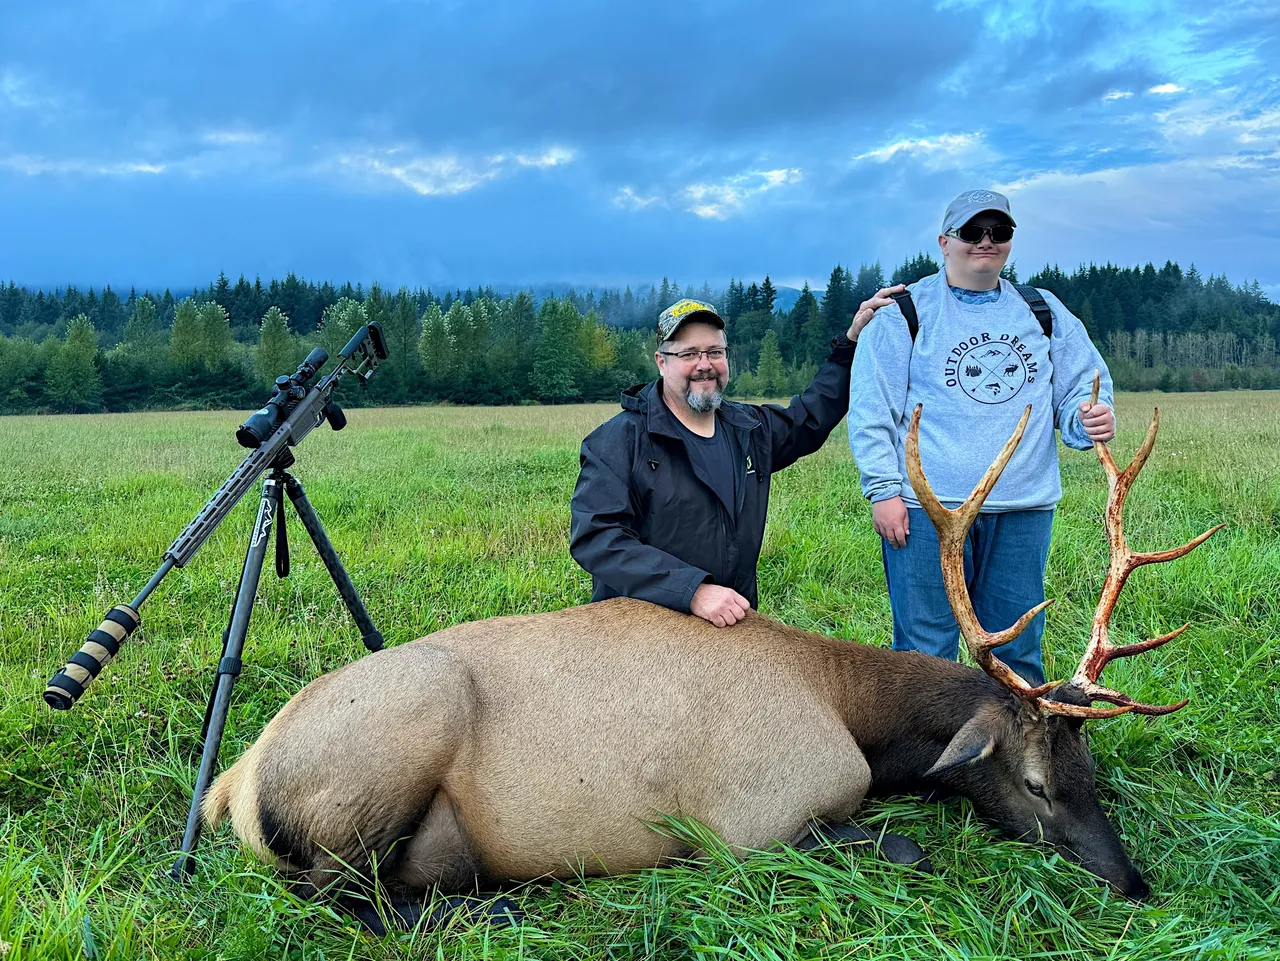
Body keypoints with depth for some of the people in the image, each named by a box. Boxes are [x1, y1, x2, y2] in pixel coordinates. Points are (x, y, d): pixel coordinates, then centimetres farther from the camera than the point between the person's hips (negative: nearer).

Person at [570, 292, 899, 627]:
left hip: (734, 623, 5)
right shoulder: (618, 440, -8)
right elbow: (595, 538, -18)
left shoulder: (751, 428, 12)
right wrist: (693, 591, -26)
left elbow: (812, 416, 31)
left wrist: (852, 339, 25)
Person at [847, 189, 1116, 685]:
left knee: (1017, 651, 11)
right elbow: (871, 409, -2)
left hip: (1024, 512, 4)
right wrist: (883, 490, -10)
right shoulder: (906, 313, 3)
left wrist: (1089, 418, -8)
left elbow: (1081, 386, 17)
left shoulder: (1044, 312, 15)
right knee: (925, 650, -1)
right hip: (927, 509, -3)